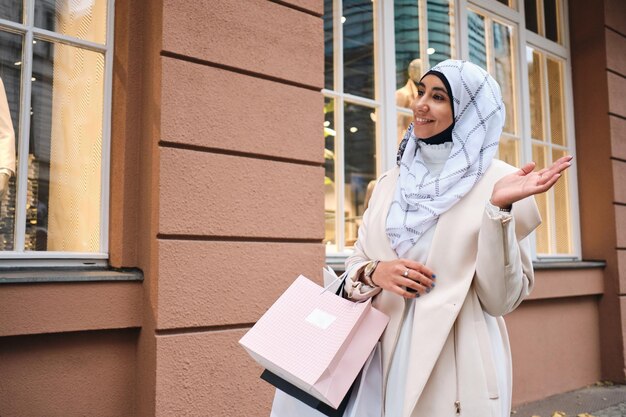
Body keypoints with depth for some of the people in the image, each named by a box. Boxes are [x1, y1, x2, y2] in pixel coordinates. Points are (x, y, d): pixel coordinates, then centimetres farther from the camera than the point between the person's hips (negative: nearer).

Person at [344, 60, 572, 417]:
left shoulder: (498, 181, -7)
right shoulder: (391, 182, 7)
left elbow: (503, 299, -12)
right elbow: (355, 265, 9)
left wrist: (499, 209, -22)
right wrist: (374, 273, -12)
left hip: (459, 365, -4)